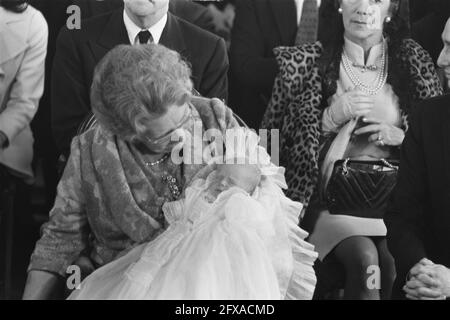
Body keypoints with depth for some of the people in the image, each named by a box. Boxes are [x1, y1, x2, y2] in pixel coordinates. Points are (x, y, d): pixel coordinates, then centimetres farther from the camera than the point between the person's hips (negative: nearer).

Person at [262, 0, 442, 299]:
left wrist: (400, 136, -6)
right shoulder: (308, 61, 5)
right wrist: (333, 117, -9)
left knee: (397, 261, -27)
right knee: (365, 258, -30)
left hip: (398, 194, 1)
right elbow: (276, 138, 4)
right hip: (335, 194, -1)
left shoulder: (412, 58, 9)